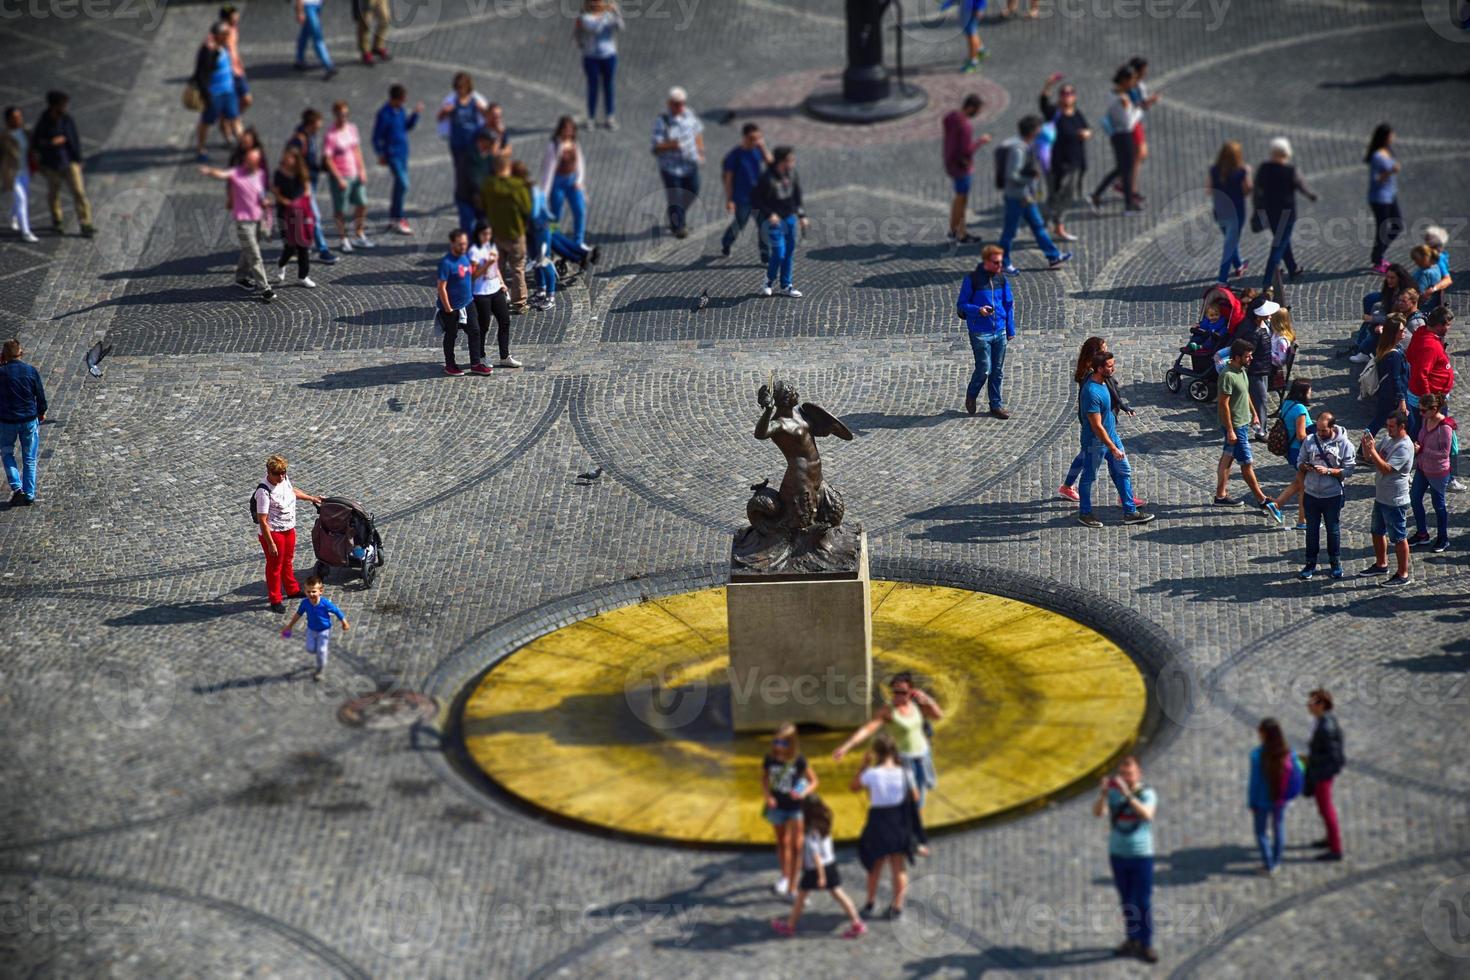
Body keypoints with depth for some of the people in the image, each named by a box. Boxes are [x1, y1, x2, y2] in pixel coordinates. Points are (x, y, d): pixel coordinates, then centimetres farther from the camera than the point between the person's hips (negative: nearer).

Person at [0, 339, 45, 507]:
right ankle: (29, 494, 14)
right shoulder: (31, 371, -7)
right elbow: (40, 395, 0)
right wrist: (42, 412, 19)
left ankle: (16, 487, 0)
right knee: (29, 458, 13)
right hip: (29, 419, 1)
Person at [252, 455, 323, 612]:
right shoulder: (264, 492, -30)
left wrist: (312, 498, 31)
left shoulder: (284, 479, -6)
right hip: (273, 532, -8)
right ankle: (275, 600, 23)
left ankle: (292, 590, 45)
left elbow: (292, 491, 20)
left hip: (288, 529, 8)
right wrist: (271, 544, -26)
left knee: (288, 562, 26)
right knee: (275, 566, 8)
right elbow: (262, 520, -28)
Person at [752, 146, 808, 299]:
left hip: (790, 218, 7)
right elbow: (755, 200, -15)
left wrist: (801, 215, 11)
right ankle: (768, 284, 12)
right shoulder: (767, 179, -21)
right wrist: (769, 214, -21)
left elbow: (797, 195, 14)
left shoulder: (792, 174, -1)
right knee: (778, 253, -11)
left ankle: (786, 286, 23)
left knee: (789, 252, 11)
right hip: (774, 220, -7)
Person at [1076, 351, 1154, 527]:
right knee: (1089, 477, 9)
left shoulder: (1103, 382, 1)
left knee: (1123, 472, 11)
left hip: (1111, 435, 9)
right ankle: (1084, 513, 24)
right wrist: (1113, 448, -25)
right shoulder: (1091, 392, -30)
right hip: (1095, 441, -9)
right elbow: (1097, 427, -28)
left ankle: (1130, 512, 17)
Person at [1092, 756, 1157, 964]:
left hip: (1142, 855, -4)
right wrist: (1103, 793, -34)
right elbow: (1097, 812, -16)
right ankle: (1132, 940, 23)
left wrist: (1127, 795, -39)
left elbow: (1147, 815, -29)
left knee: (1143, 902, -3)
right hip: (1118, 853, 4)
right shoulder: (1113, 792, -1)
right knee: (1126, 901, 12)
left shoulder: (1147, 793, -11)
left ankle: (1146, 945, 3)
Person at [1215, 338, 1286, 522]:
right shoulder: (1227, 376, -26)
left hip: (1243, 423, 9)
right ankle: (1263, 502, 5)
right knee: (1247, 463, -1)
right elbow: (1224, 404, -24)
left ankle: (1220, 495, 25)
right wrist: (1230, 431, -23)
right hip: (1235, 426, -9)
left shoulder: (1241, 370, 3)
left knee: (1227, 458, 16)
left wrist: (1254, 413, 22)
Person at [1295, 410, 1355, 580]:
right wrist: (1304, 467, -16)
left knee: (1333, 530, 11)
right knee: (1312, 530, 11)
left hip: (1332, 496, -3)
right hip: (1311, 494, 3)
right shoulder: (1309, 440, -1)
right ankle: (1310, 564, 23)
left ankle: (1336, 563, 26)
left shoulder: (1344, 444, -10)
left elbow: (1348, 470, -11)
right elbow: (1299, 462, 7)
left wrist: (1328, 471, -23)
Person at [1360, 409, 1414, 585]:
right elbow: (1368, 459, 7)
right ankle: (1381, 564, 40)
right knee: (1378, 532, 23)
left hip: (1395, 501, -9)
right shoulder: (1387, 438, 4)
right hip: (1381, 496, 9)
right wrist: (1366, 444, -12)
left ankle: (1403, 575, 9)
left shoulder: (1404, 447, -23)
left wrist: (1372, 450, -29)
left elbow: (1386, 469, -29)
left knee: (1398, 538, 1)